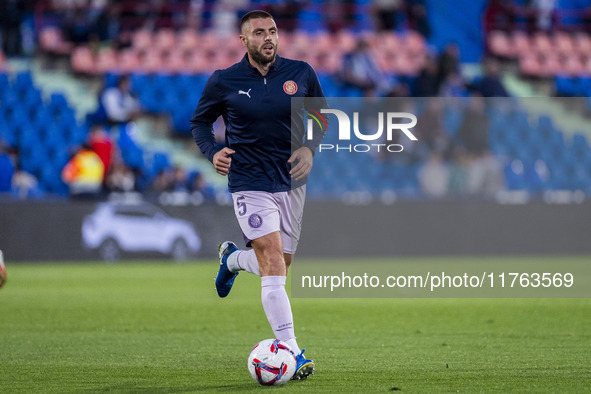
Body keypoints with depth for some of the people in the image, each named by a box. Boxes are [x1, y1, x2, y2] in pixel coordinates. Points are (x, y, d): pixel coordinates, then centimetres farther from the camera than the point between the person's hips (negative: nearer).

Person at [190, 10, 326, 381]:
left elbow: (322, 113, 14)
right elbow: (200, 122, 9)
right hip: (250, 184, -4)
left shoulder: (301, 73, 0)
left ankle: (232, 258, 48)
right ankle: (291, 352, -16)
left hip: (292, 182, 4)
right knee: (272, 262, -17)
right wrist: (213, 152, -10)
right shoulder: (223, 82, -5)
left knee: (280, 265, 14)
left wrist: (310, 147, -3)